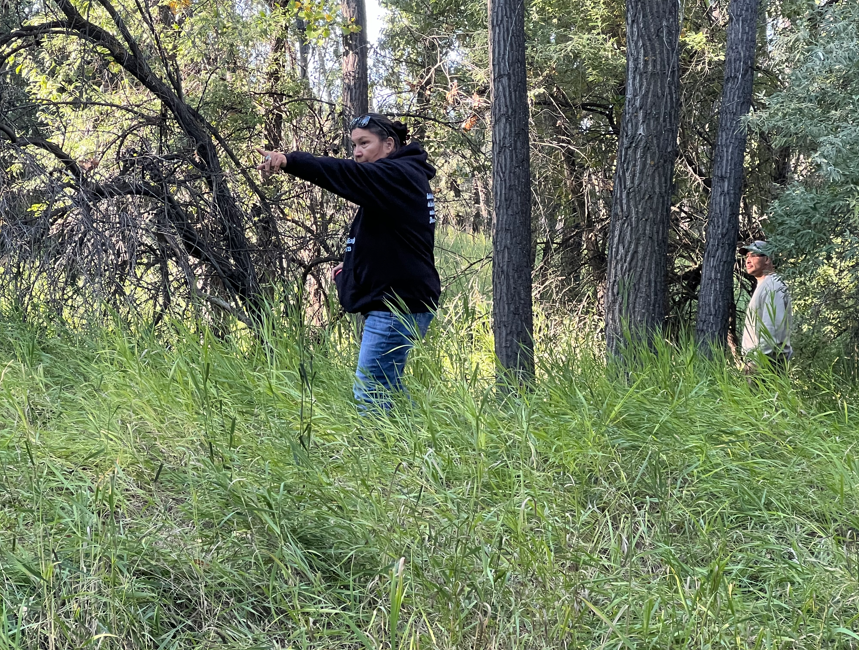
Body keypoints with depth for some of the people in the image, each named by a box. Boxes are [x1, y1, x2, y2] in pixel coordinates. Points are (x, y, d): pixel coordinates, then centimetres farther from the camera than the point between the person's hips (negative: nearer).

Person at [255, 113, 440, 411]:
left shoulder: (399, 175, -14)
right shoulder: (395, 180, 19)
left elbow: (346, 174, -30)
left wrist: (289, 161, -41)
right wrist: (353, 267, 15)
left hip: (396, 306, -11)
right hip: (392, 301, 11)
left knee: (368, 394, -12)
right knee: (387, 392, 18)